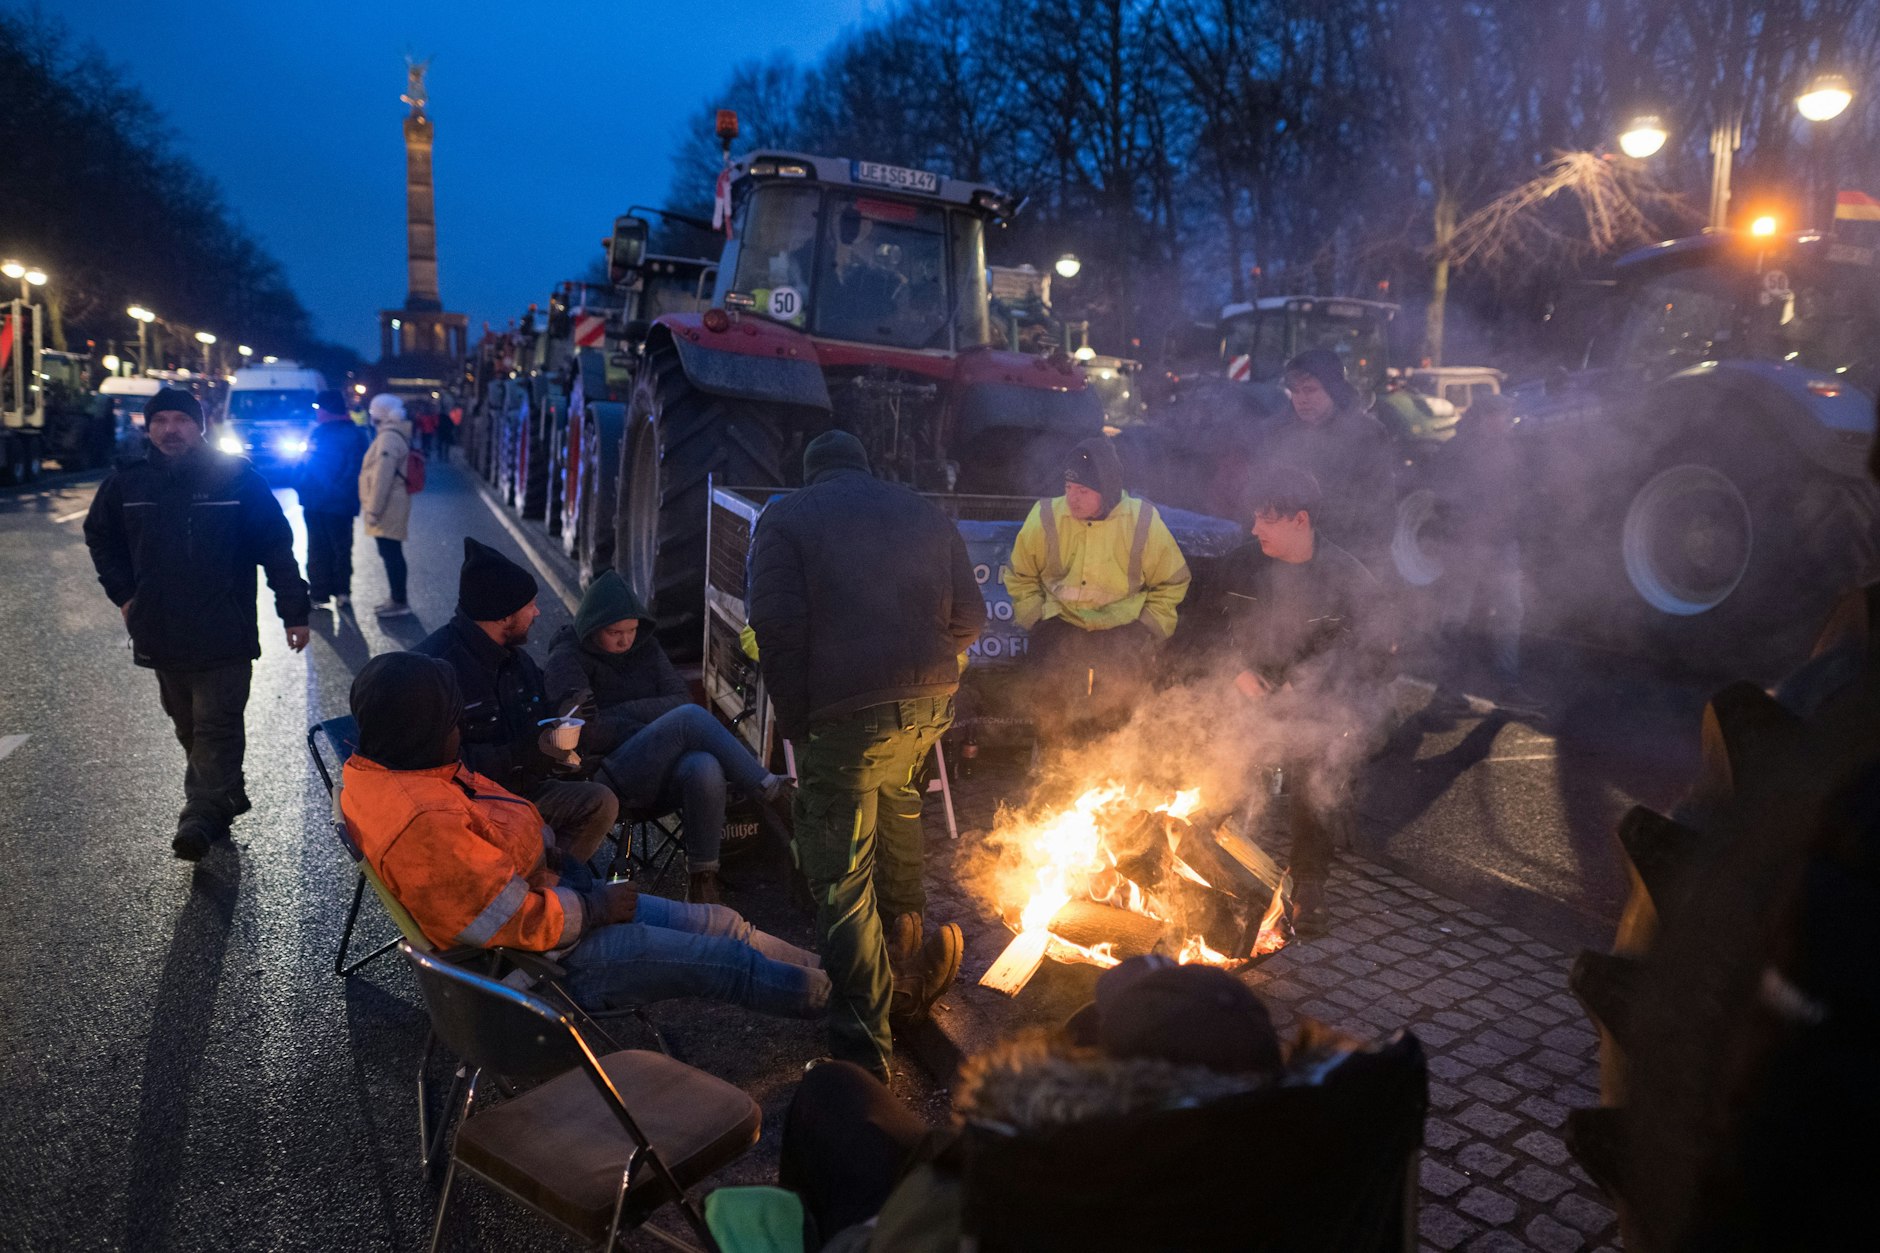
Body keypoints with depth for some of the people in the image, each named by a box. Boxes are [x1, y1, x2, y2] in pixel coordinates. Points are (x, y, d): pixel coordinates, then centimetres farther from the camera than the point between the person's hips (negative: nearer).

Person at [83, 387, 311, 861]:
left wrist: (293, 612, -6)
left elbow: (276, 547, -5)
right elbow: (100, 538, 23)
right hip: (161, 634, 5)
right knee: (189, 728, 14)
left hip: (224, 633, -5)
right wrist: (123, 594, 13)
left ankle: (203, 814, -9)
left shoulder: (237, 478, -7)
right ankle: (226, 796, 28)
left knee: (216, 726, -7)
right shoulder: (126, 484, 5)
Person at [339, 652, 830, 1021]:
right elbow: (518, 922, -29)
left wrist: (543, 848, 0)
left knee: (721, 925, 12)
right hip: (547, 959, -10)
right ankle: (833, 998, 23)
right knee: (719, 960, 2)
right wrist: (596, 907, -14)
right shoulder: (425, 822, -35)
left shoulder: (376, 770, -2)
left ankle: (824, 974, 28)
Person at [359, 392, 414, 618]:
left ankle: (399, 602, -2)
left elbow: (383, 475, -22)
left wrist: (373, 509, -20)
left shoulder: (388, 437, -17)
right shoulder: (395, 434, 16)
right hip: (392, 506, 10)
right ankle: (396, 598, 23)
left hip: (387, 507, -10)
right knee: (391, 553, 15)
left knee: (391, 553, -6)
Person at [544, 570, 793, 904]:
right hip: (613, 778, -4)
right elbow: (589, 734, -14)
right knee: (690, 717, -30)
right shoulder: (569, 657, 1)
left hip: (662, 768, 5)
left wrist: (620, 713, -8)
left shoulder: (645, 646, 16)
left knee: (706, 769, -33)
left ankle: (702, 877, -17)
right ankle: (768, 787, -18)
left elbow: (680, 697, 4)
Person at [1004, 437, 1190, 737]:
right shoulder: (1045, 519, -8)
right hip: (1062, 621, 1)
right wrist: (1036, 621, -1)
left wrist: (1148, 628, -1)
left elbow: (1171, 583, 6)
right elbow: (1020, 577, 8)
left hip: (1123, 625, 0)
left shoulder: (1144, 523, -8)